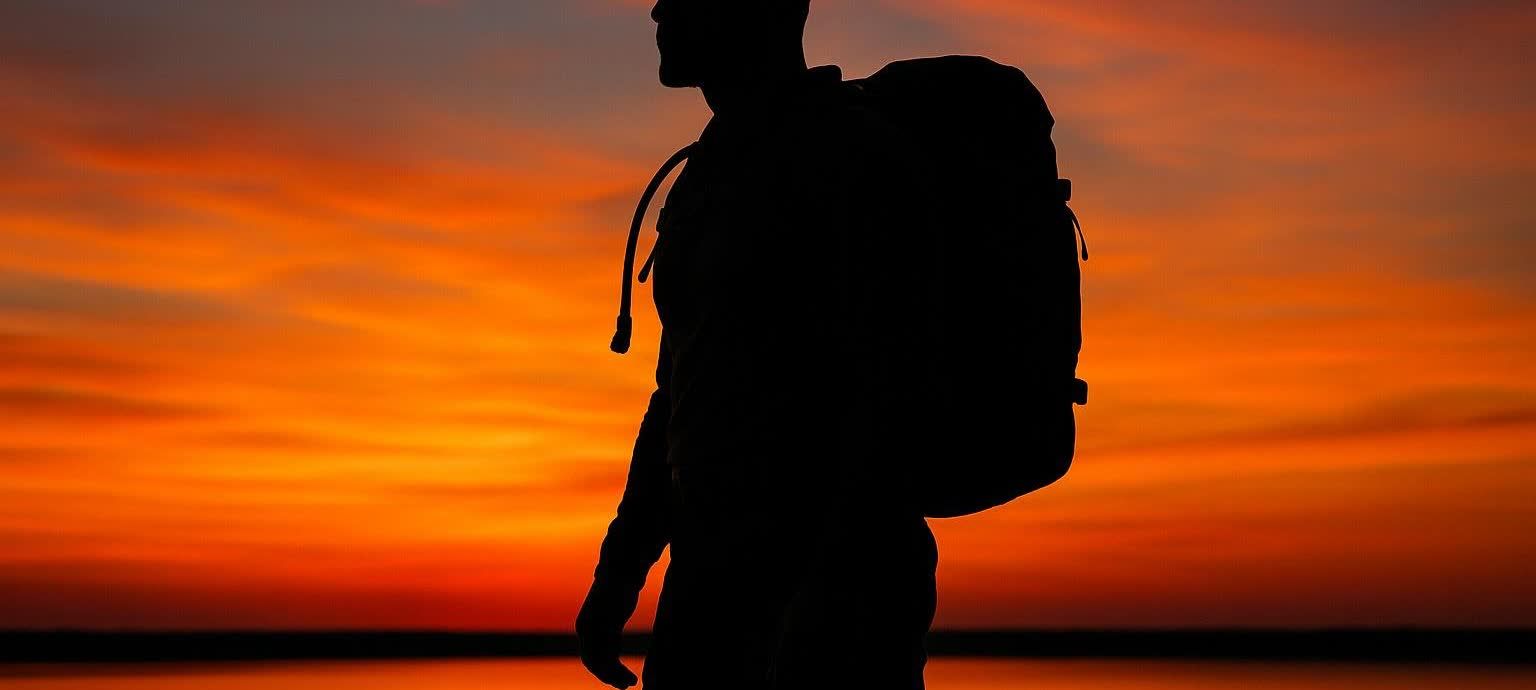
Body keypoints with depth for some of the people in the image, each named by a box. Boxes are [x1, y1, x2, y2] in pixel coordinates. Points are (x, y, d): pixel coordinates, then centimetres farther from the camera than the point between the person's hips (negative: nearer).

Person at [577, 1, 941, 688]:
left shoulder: (855, 154, -8)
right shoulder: (706, 183, 18)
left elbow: (892, 387, -17)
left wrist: (832, 593, -25)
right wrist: (618, 575, 18)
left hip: (832, 580, -8)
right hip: (714, 582, 8)